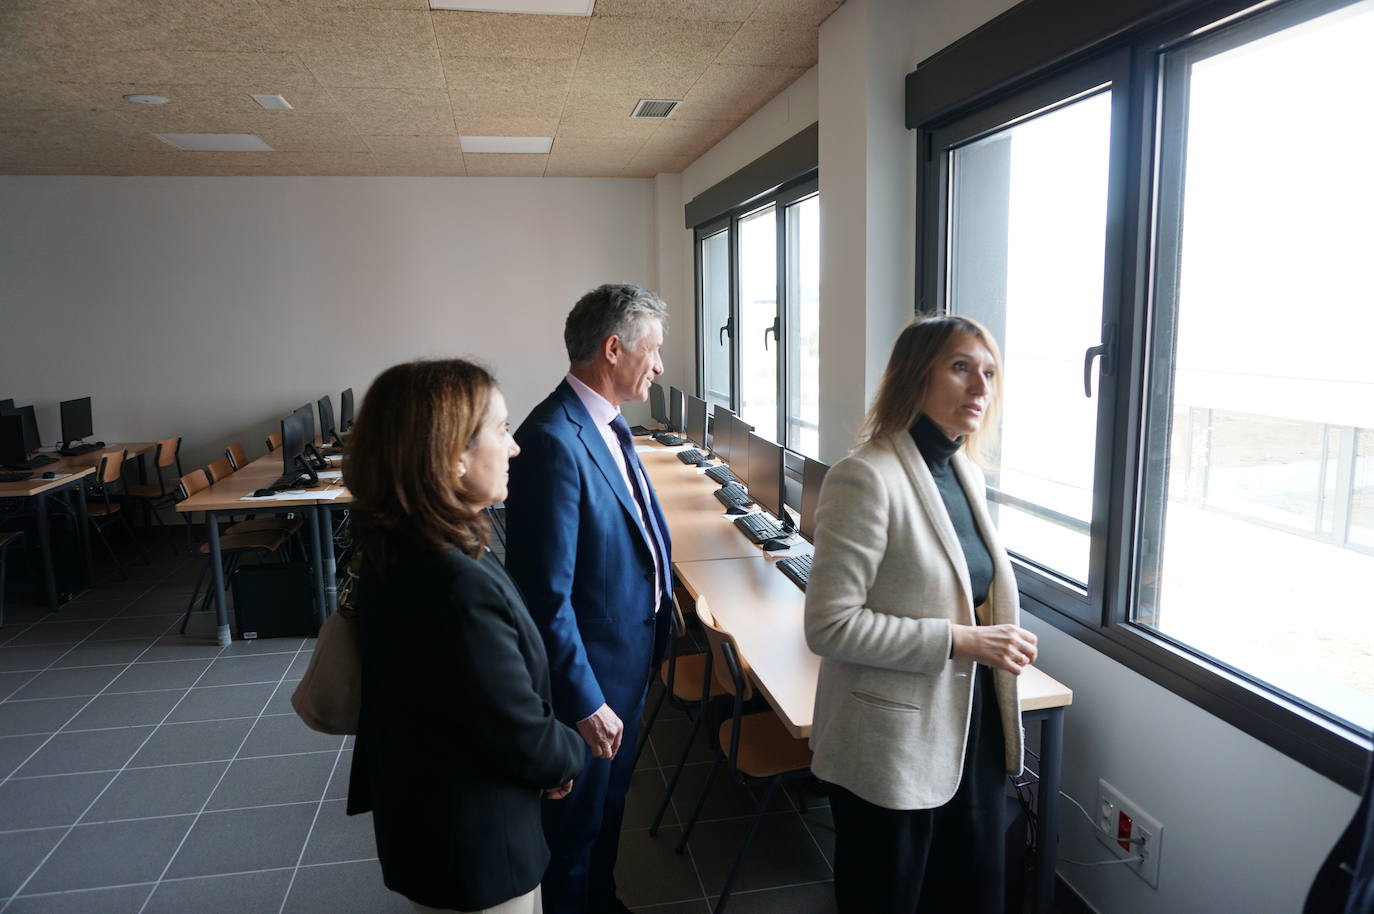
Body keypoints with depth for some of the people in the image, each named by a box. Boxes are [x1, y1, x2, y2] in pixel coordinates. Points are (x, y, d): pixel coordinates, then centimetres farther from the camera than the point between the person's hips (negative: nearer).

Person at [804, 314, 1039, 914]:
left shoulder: (966, 476, 6)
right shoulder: (866, 477, -20)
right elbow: (829, 625, -23)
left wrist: (1001, 640, 5)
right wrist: (959, 640, -22)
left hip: (972, 731, 8)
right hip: (893, 749, -7)